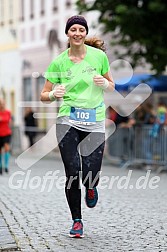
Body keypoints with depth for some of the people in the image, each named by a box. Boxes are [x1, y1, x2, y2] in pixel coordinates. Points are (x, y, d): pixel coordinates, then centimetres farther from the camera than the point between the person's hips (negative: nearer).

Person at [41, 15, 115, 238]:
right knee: (72, 174, -4)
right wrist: (54, 94, -17)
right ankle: (77, 221, 15)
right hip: (68, 121, 0)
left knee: (90, 176, -8)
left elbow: (111, 86, 13)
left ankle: (91, 188, 32)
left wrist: (104, 83, -10)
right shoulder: (59, 61, 2)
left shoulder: (99, 56, 1)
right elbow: (44, 95, 6)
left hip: (95, 121, 0)